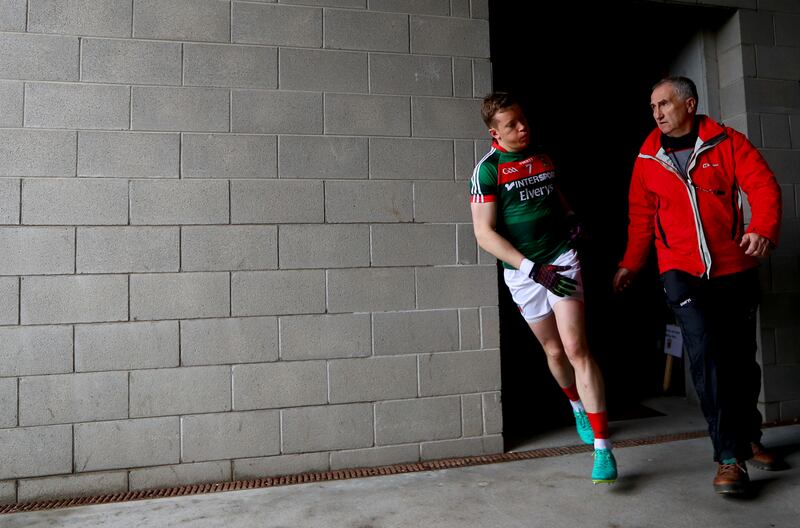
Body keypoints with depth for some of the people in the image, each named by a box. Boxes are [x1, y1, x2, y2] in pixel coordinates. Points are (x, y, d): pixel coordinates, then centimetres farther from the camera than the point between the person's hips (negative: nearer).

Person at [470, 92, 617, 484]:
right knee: (554, 351, 12)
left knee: (576, 348, -10)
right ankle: (578, 407, 42)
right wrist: (535, 270, -18)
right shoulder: (487, 170, -7)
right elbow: (484, 234, -13)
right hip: (522, 272, -1)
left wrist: (573, 223, 7)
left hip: (562, 259, 2)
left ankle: (602, 447, -4)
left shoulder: (543, 157, 8)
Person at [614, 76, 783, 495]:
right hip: (681, 270, 0)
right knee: (705, 352, -16)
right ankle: (729, 457, -7)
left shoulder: (728, 143, 1)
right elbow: (641, 216, 11)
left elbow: (763, 187, -8)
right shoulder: (648, 158, 5)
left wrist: (763, 230, -27)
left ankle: (748, 438, 33)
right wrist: (631, 263, 7)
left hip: (735, 268, 1)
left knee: (741, 356, 10)